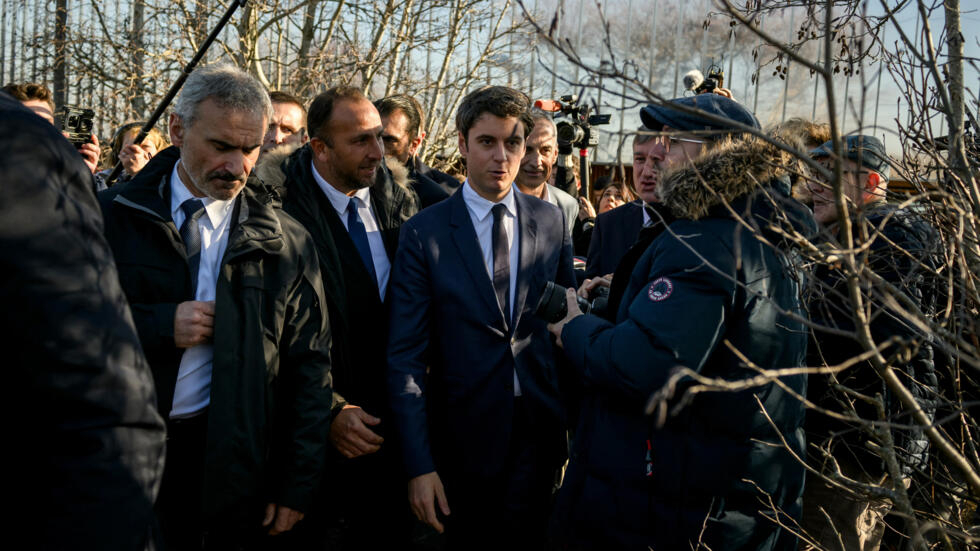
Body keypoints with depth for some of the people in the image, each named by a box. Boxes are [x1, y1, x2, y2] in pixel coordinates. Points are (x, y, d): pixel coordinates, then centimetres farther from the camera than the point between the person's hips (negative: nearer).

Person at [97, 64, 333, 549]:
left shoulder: (286, 242, -1)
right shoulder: (113, 215, -1)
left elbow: (309, 368, 0)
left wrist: (296, 488, -2)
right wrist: (157, 325, -16)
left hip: (229, 469, 0)